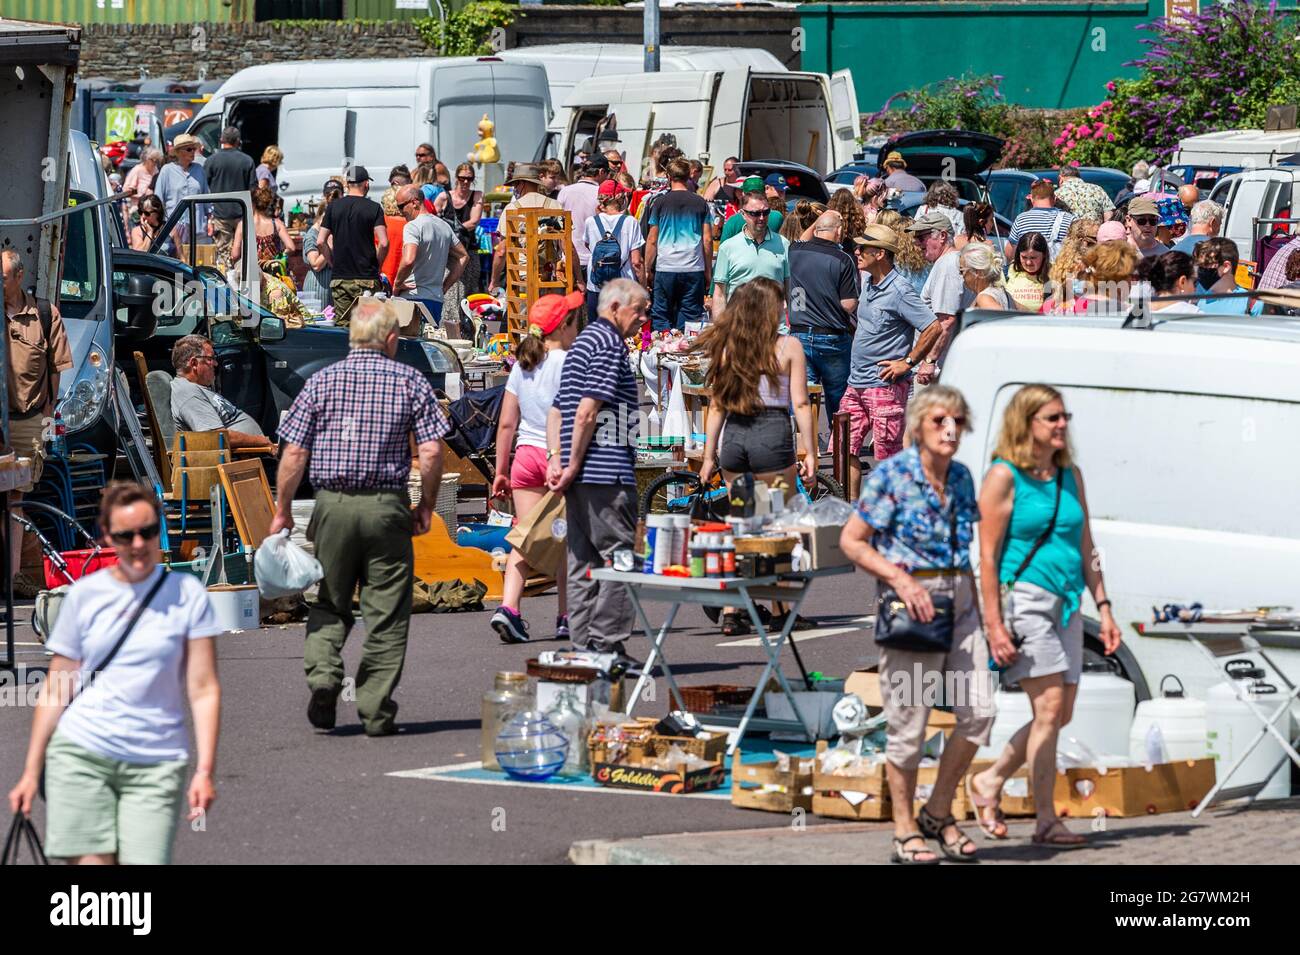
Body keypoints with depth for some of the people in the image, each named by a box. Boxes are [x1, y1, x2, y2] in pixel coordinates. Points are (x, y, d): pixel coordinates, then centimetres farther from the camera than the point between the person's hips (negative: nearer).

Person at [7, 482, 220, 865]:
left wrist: (204, 771, -9)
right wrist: (31, 772, 7)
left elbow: (203, 689, 1)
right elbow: (55, 690, 11)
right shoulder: (84, 594, 7)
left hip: (156, 762, -1)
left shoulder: (186, 593, 4)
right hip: (80, 756, 1)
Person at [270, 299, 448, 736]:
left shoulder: (321, 382, 3)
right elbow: (431, 452, -5)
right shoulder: (411, 382, 1)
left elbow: (293, 454, 0)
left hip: (333, 504, 1)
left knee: (329, 604, 16)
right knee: (386, 611, 5)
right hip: (388, 505, -1)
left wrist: (282, 510, 9)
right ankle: (376, 711, 4)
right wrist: (426, 504, 8)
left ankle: (322, 674, -7)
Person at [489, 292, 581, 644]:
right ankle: (566, 618, 14)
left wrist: (500, 471, 15)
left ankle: (509, 607, -17)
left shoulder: (522, 366, 8)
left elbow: (506, 423, 9)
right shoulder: (567, 364, -8)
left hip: (525, 455, 5)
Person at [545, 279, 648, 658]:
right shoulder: (610, 344, -10)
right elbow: (587, 413, -18)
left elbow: (557, 410, 20)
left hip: (581, 476, 10)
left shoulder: (583, 342, 21)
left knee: (583, 561, 10)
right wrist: (573, 466, -14)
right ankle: (607, 645, -9)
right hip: (608, 474, -10)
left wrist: (556, 458, 9)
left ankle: (582, 645, 13)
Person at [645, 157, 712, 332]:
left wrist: (647, 270, 10)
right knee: (690, 318, 3)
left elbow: (652, 240, 2)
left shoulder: (660, 203, 0)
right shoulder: (700, 203, 3)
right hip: (694, 269, 1)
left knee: (661, 318, 5)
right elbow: (707, 240, 4)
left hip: (665, 267, -1)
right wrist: (708, 272, 11)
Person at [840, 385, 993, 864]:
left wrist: (976, 606, 14)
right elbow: (851, 541, -7)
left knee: (978, 712, -2)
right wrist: (900, 579, -17)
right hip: (910, 604, -6)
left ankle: (939, 813, 14)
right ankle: (905, 832, 10)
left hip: (958, 602, 6)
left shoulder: (960, 477, 10)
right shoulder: (892, 475, -9)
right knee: (909, 720, -1)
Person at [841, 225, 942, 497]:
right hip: (856, 383, 9)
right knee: (845, 448, 8)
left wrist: (907, 363, -15)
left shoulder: (900, 291, -16)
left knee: (888, 455, -3)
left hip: (885, 385, -9)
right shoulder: (868, 283, 11)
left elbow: (934, 328, -20)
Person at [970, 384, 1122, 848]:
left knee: (1060, 716, 7)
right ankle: (1046, 821, -9)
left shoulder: (1070, 475, 13)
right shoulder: (1004, 476, -6)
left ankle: (990, 781, 26)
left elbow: (1085, 549, 19)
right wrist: (994, 626, -14)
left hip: (1066, 602, 7)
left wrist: (1104, 608, 12)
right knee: (1049, 708, -13)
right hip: (1023, 597, -7)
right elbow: (988, 557, -9)